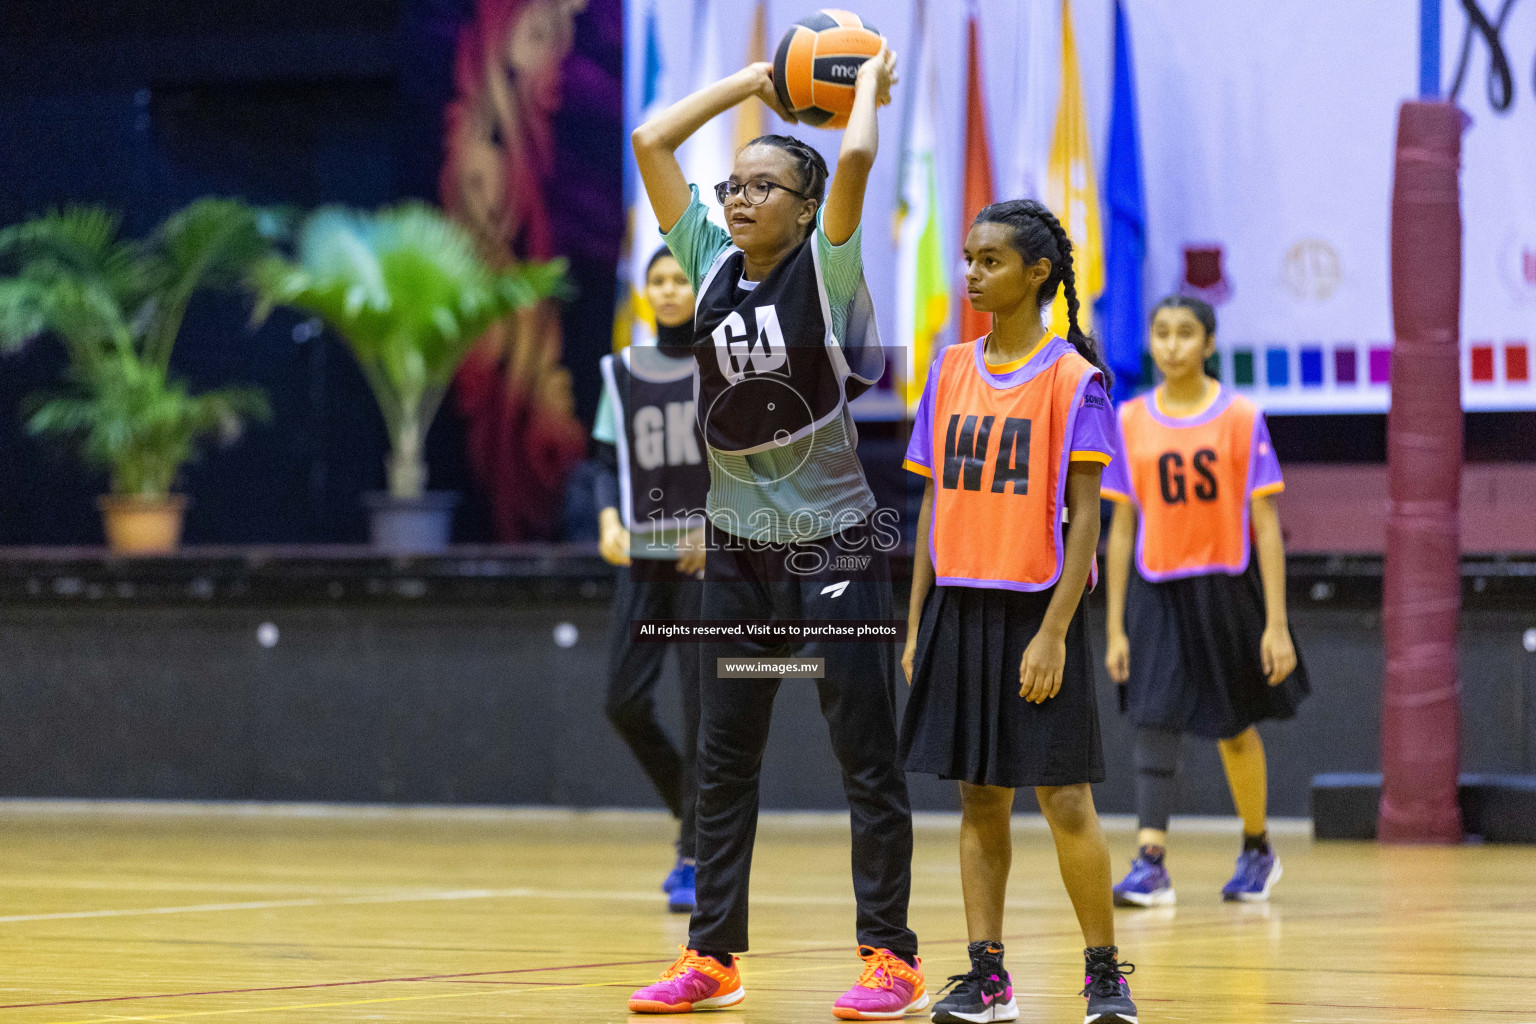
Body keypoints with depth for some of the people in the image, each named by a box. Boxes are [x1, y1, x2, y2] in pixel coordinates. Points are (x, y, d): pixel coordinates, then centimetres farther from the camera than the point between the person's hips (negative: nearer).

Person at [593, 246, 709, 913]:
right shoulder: (624, 371, 10)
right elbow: (610, 463, 12)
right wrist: (610, 521, -7)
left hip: (710, 558, -4)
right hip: (643, 557, 4)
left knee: (703, 705, -7)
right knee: (624, 701, -2)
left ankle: (697, 861, 0)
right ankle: (693, 818, 22)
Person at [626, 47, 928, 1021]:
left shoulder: (826, 271, -9)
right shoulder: (712, 265, 5)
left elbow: (857, 158, -25)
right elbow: (651, 141, 3)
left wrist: (869, 83, -7)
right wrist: (752, 82, 8)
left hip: (834, 546, -6)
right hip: (739, 549, 6)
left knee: (868, 758, -1)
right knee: (724, 761, 8)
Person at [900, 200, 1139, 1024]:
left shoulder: (1073, 378, -6)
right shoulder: (952, 370, 10)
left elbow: (1084, 517, -9)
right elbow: (935, 504, 13)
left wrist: (1054, 633, -16)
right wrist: (916, 624, 9)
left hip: (1035, 608, -5)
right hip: (960, 607, 5)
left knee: (1064, 800, -5)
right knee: (979, 798, 6)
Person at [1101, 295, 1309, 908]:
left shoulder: (1241, 419, -5)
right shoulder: (1130, 422, 2)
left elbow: (1265, 525, -5)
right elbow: (1121, 528, 5)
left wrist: (1276, 624, -11)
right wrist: (1116, 628, 2)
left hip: (1226, 589, -1)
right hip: (1157, 592, 1)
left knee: (1235, 730, 11)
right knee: (1153, 719, -13)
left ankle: (1257, 850, 32)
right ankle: (1151, 863, -17)